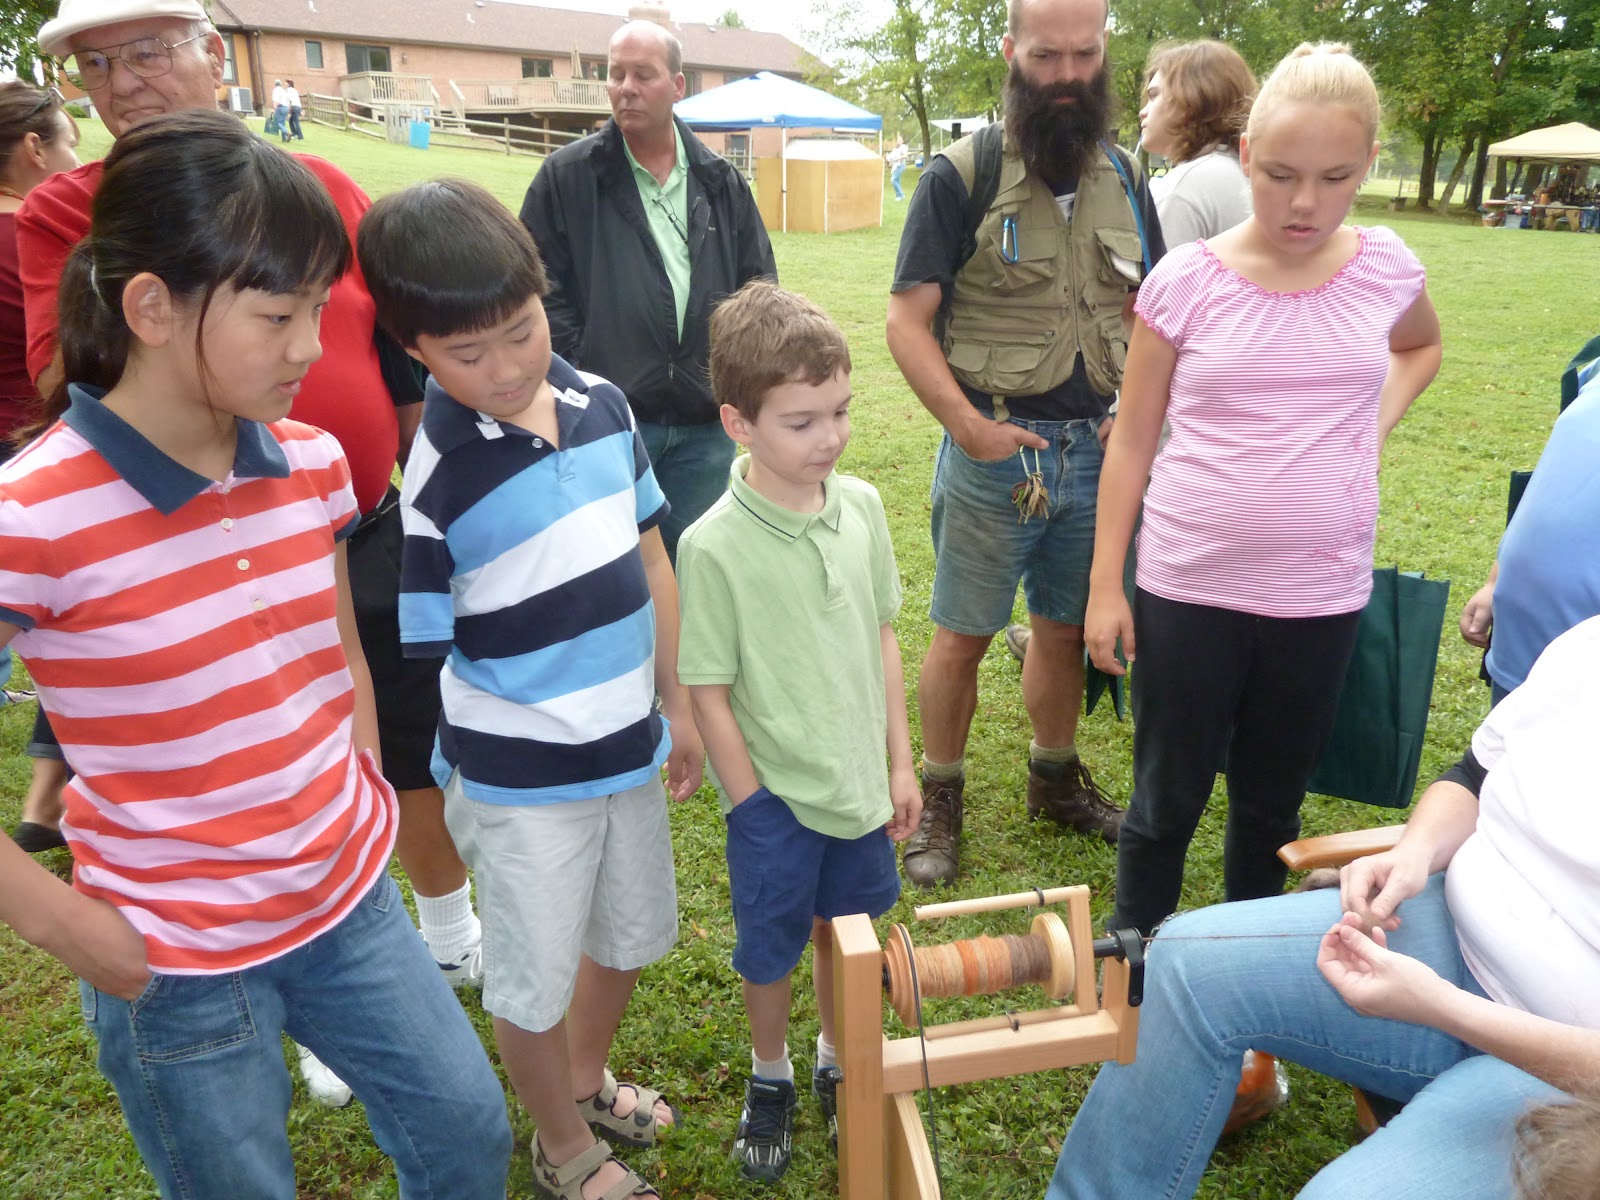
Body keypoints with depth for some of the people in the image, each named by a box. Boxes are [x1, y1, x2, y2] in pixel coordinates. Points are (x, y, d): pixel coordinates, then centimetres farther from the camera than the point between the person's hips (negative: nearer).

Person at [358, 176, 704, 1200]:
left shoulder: (603, 405, -5)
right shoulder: (429, 474, -21)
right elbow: (410, 656, -16)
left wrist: (678, 707, 10)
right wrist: (452, 795, -14)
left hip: (629, 748, 6)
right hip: (520, 780, -5)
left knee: (630, 937, 25)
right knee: (534, 982, 14)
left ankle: (587, 1077, 54)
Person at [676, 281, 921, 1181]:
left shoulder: (862, 506, -7)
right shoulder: (714, 546, -21)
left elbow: (882, 636, 3)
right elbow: (709, 693, -14)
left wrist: (900, 762, 5)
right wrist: (753, 808, -10)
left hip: (860, 781, 4)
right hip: (774, 795, -4)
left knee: (844, 932, 22)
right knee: (771, 951, 17)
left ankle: (839, 1065, 49)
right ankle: (771, 1078, 45)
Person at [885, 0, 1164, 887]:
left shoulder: (1125, 180, 10)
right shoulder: (960, 175, -5)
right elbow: (906, 322, -9)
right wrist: (970, 427, -18)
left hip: (1095, 446, 5)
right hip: (992, 449, -4)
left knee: (1066, 628, 15)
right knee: (963, 634, 4)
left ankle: (1055, 778, 35)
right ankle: (938, 799, 21)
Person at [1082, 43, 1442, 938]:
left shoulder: (1387, 268, -1)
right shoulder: (1184, 282, -8)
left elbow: (1421, 348, 23)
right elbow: (1132, 443, -2)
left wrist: (1377, 422, 4)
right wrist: (1105, 586, -3)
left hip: (1323, 595, 2)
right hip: (1190, 592, -2)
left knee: (1273, 800, 17)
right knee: (1168, 803, 10)